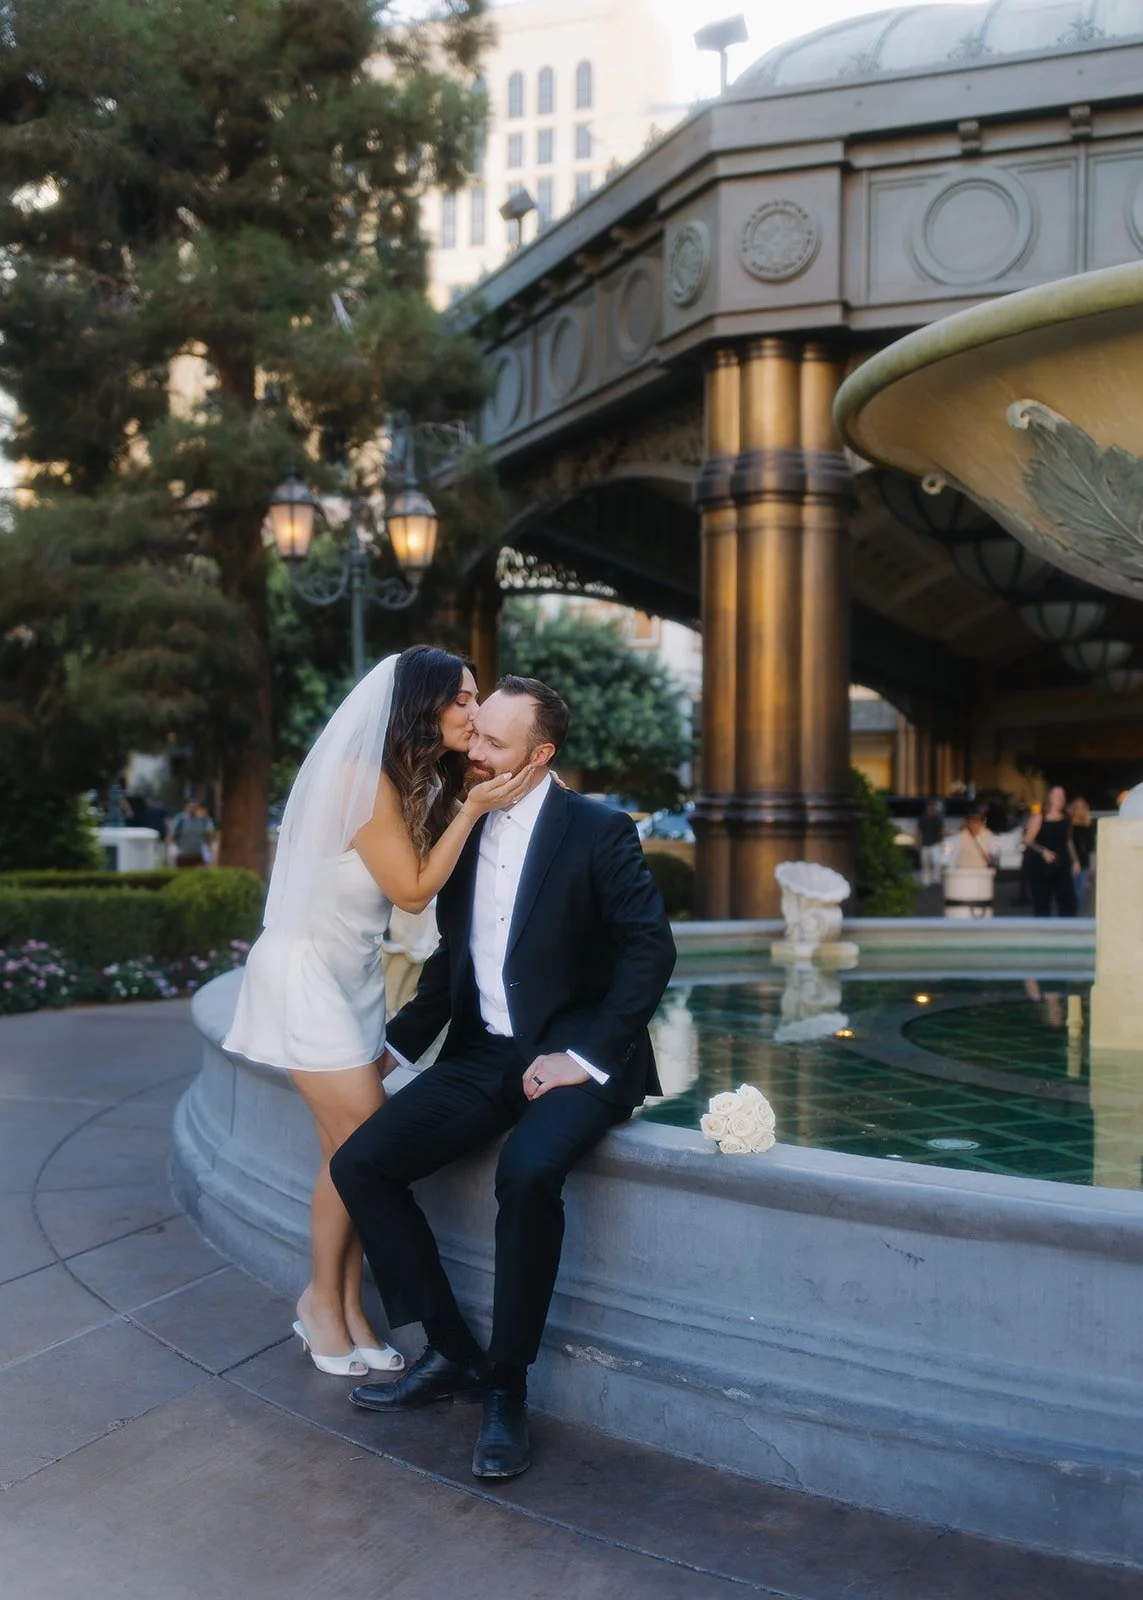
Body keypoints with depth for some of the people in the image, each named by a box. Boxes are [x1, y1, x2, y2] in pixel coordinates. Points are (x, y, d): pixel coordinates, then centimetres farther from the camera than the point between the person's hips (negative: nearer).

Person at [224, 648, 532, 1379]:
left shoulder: (427, 781, 5)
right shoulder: (366, 778, -21)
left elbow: (434, 875, 2)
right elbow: (413, 889, -18)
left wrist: (496, 795, -2)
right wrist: (473, 809, -18)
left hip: (358, 975, 8)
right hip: (307, 971, -8)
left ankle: (347, 1306, 16)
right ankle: (322, 1300, 15)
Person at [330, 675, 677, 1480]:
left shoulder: (598, 831, -7)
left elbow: (651, 948, -13)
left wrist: (585, 1056, -19)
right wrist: (398, 1044, 7)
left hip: (577, 1054, -6)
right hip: (484, 1054, 6)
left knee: (528, 1171, -35)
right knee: (360, 1164, -10)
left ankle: (508, 1387, -14)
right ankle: (453, 1353, 5)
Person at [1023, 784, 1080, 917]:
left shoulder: (1066, 819, 10)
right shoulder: (1039, 818, -3)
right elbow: (1027, 841, -4)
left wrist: (1075, 860, 12)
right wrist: (1042, 851, -18)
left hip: (1062, 867, 4)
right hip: (1041, 868, -4)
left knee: (1068, 901, -6)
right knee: (1042, 906, -2)